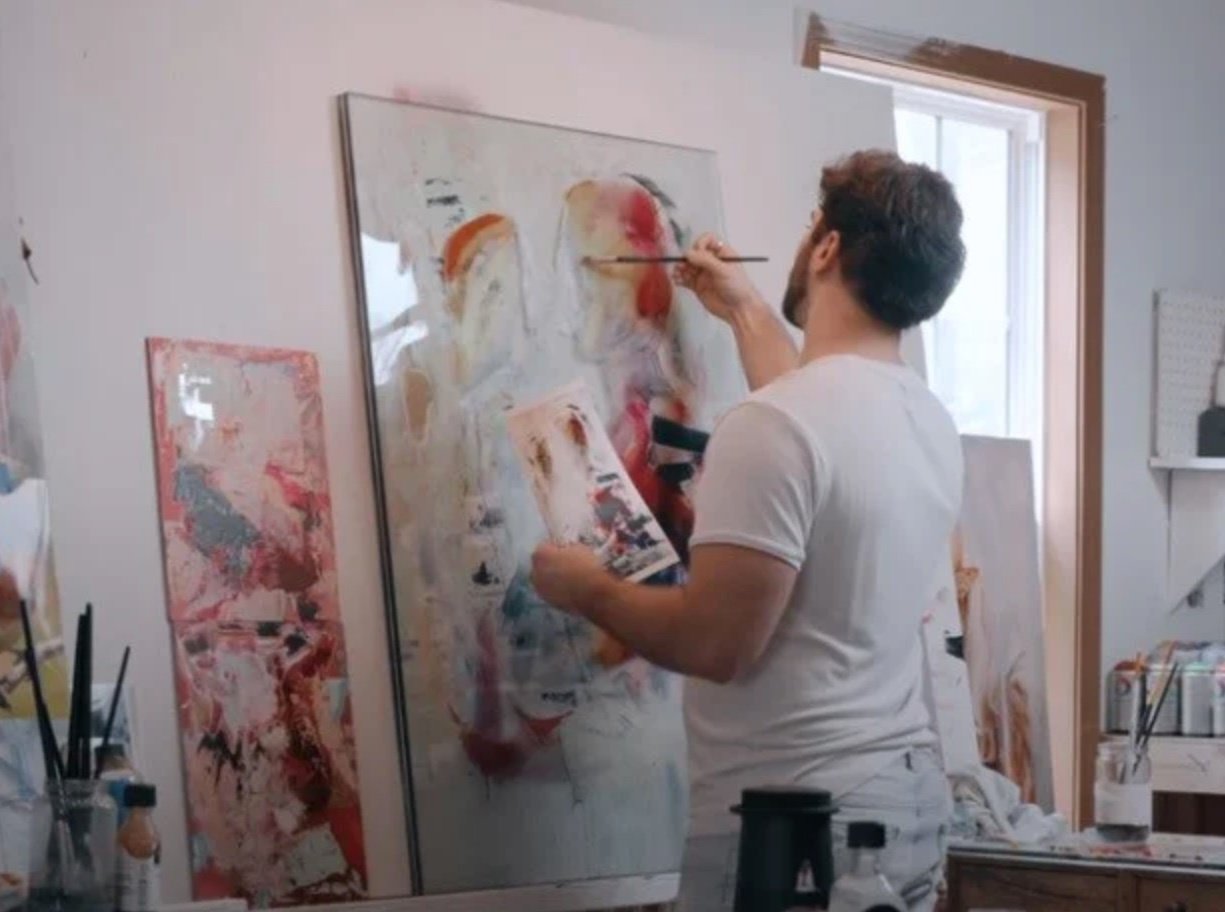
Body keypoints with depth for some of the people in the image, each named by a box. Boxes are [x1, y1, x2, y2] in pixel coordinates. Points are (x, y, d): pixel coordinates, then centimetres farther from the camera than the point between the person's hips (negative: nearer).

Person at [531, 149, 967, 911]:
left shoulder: (770, 423, -19)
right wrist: (746, 312, 38)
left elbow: (716, 643, -21)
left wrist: (589, 589, -4)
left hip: (793, 819, -8)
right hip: (911, 797, 9)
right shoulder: (931, 422, 8)